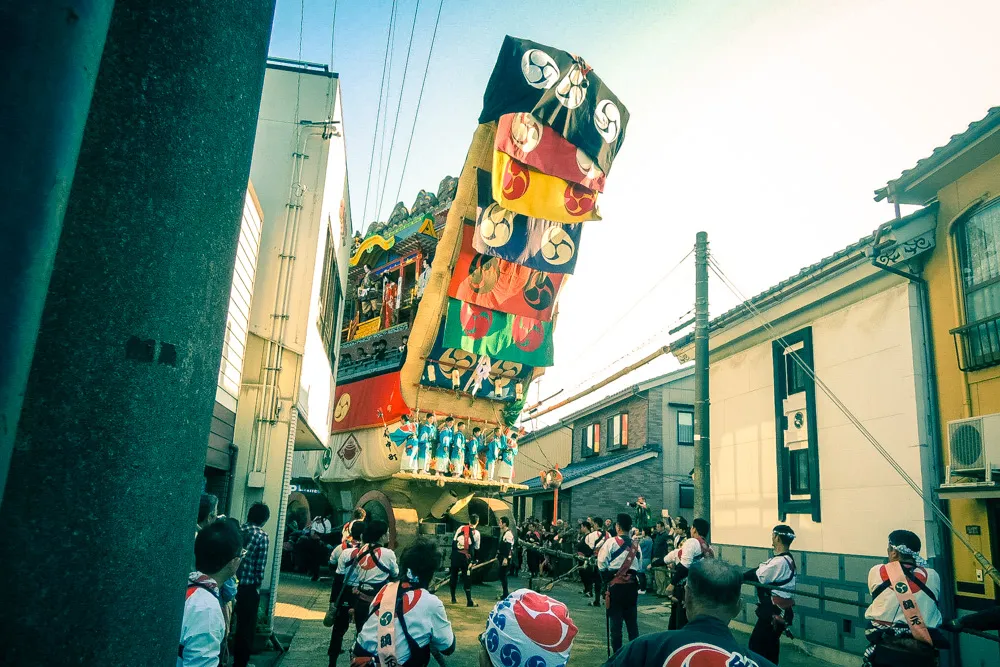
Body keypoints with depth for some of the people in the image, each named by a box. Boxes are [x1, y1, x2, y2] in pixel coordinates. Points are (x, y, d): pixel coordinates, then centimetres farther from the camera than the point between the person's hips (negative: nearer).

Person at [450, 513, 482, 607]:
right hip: (466, 557, -2)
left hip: (456, 554, 2)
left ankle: (453, 598, 24)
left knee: (454, 576, 16)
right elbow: (476, 548, 8)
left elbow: (453, 541, 4)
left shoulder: (461, 528, 3)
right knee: (466, 578, 3)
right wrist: (473, 560, 20)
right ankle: (469, 601, -4)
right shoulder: (476, 533, 0)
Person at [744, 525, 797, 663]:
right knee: (770, 645, 20)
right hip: (779, 611, 10)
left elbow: (755, 577, -18)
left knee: (756, 644, -4)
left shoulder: (779, 562, -22)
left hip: (773, 613, -10)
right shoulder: (788, 560, 10)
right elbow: (759, 570, 8)